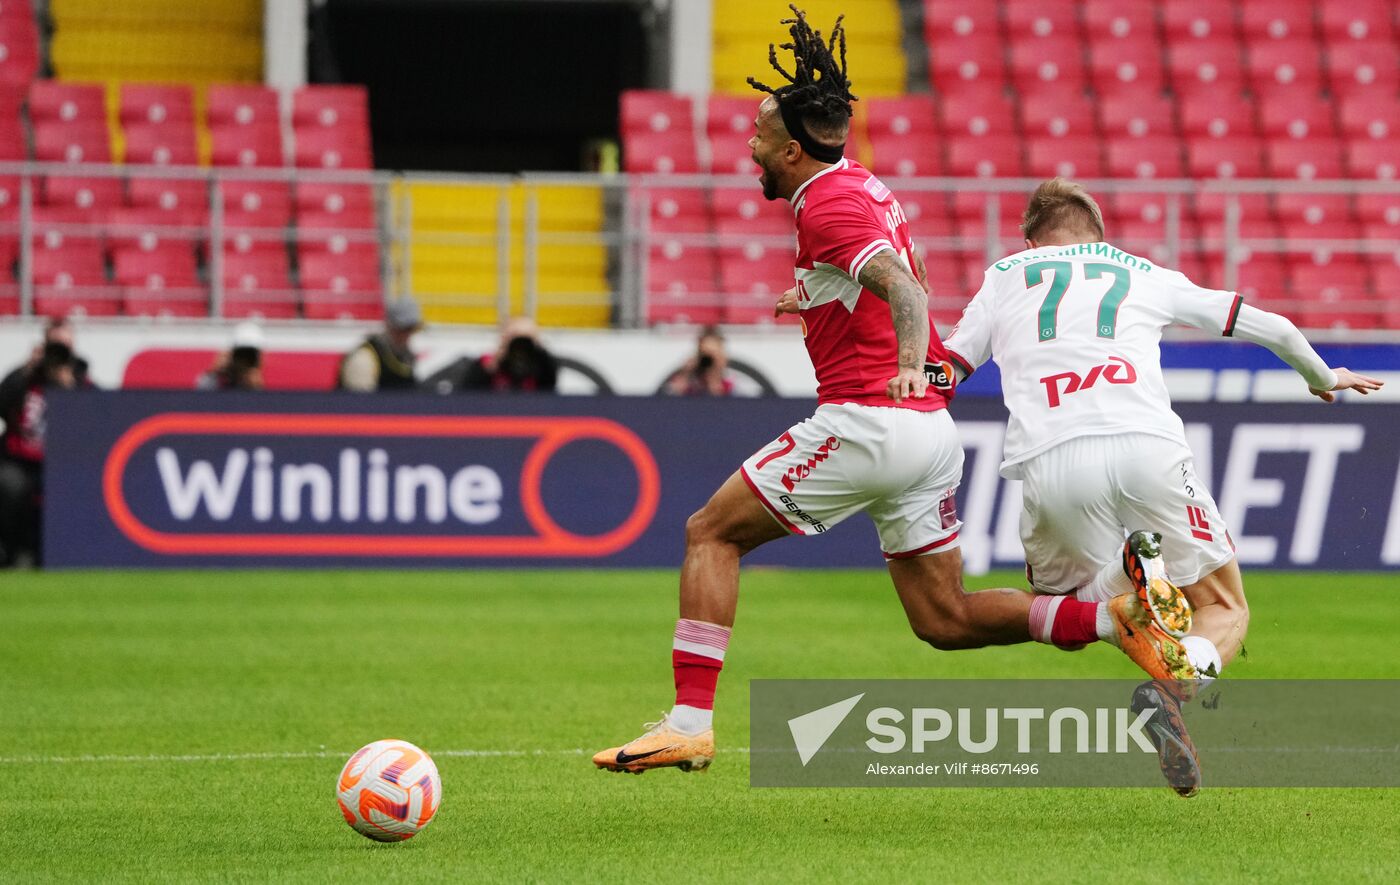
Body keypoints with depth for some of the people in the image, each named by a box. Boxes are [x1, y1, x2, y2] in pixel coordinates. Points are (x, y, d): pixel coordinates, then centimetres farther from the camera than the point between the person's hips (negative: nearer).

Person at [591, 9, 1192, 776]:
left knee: (711, 534, 0)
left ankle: (689, 722, -7)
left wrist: (910, 363, -45)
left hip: (869, 419, -9)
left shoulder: (828, 203, -11)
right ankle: (1113, 618, -5)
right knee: (946, 622, 11)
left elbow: (904, 289, -27)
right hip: (932, 427, 9)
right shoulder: (867, 188, 17)